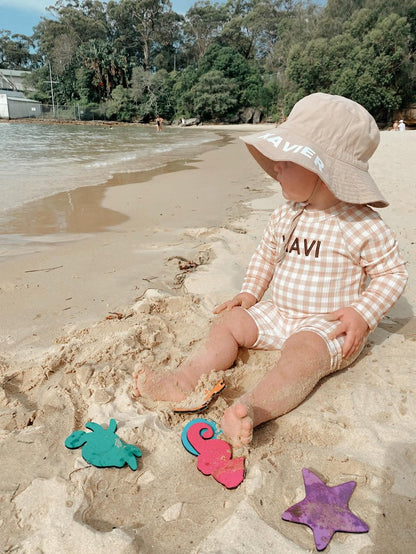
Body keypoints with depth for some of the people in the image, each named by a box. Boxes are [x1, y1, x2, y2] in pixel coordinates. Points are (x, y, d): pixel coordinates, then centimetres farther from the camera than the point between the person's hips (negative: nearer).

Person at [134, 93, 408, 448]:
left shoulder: (363, 225, -15)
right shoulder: (284, 216, 3)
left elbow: (393, 272, -7)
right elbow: (266, 254, 17)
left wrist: (363, 314, -20)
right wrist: (250, 293, 6)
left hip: (328, 326, -6)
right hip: (277, 313, 6)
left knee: (302, 352, -35)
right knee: (228, 322, -4)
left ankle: (253, 408, -49)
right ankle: (184, 381, -14)